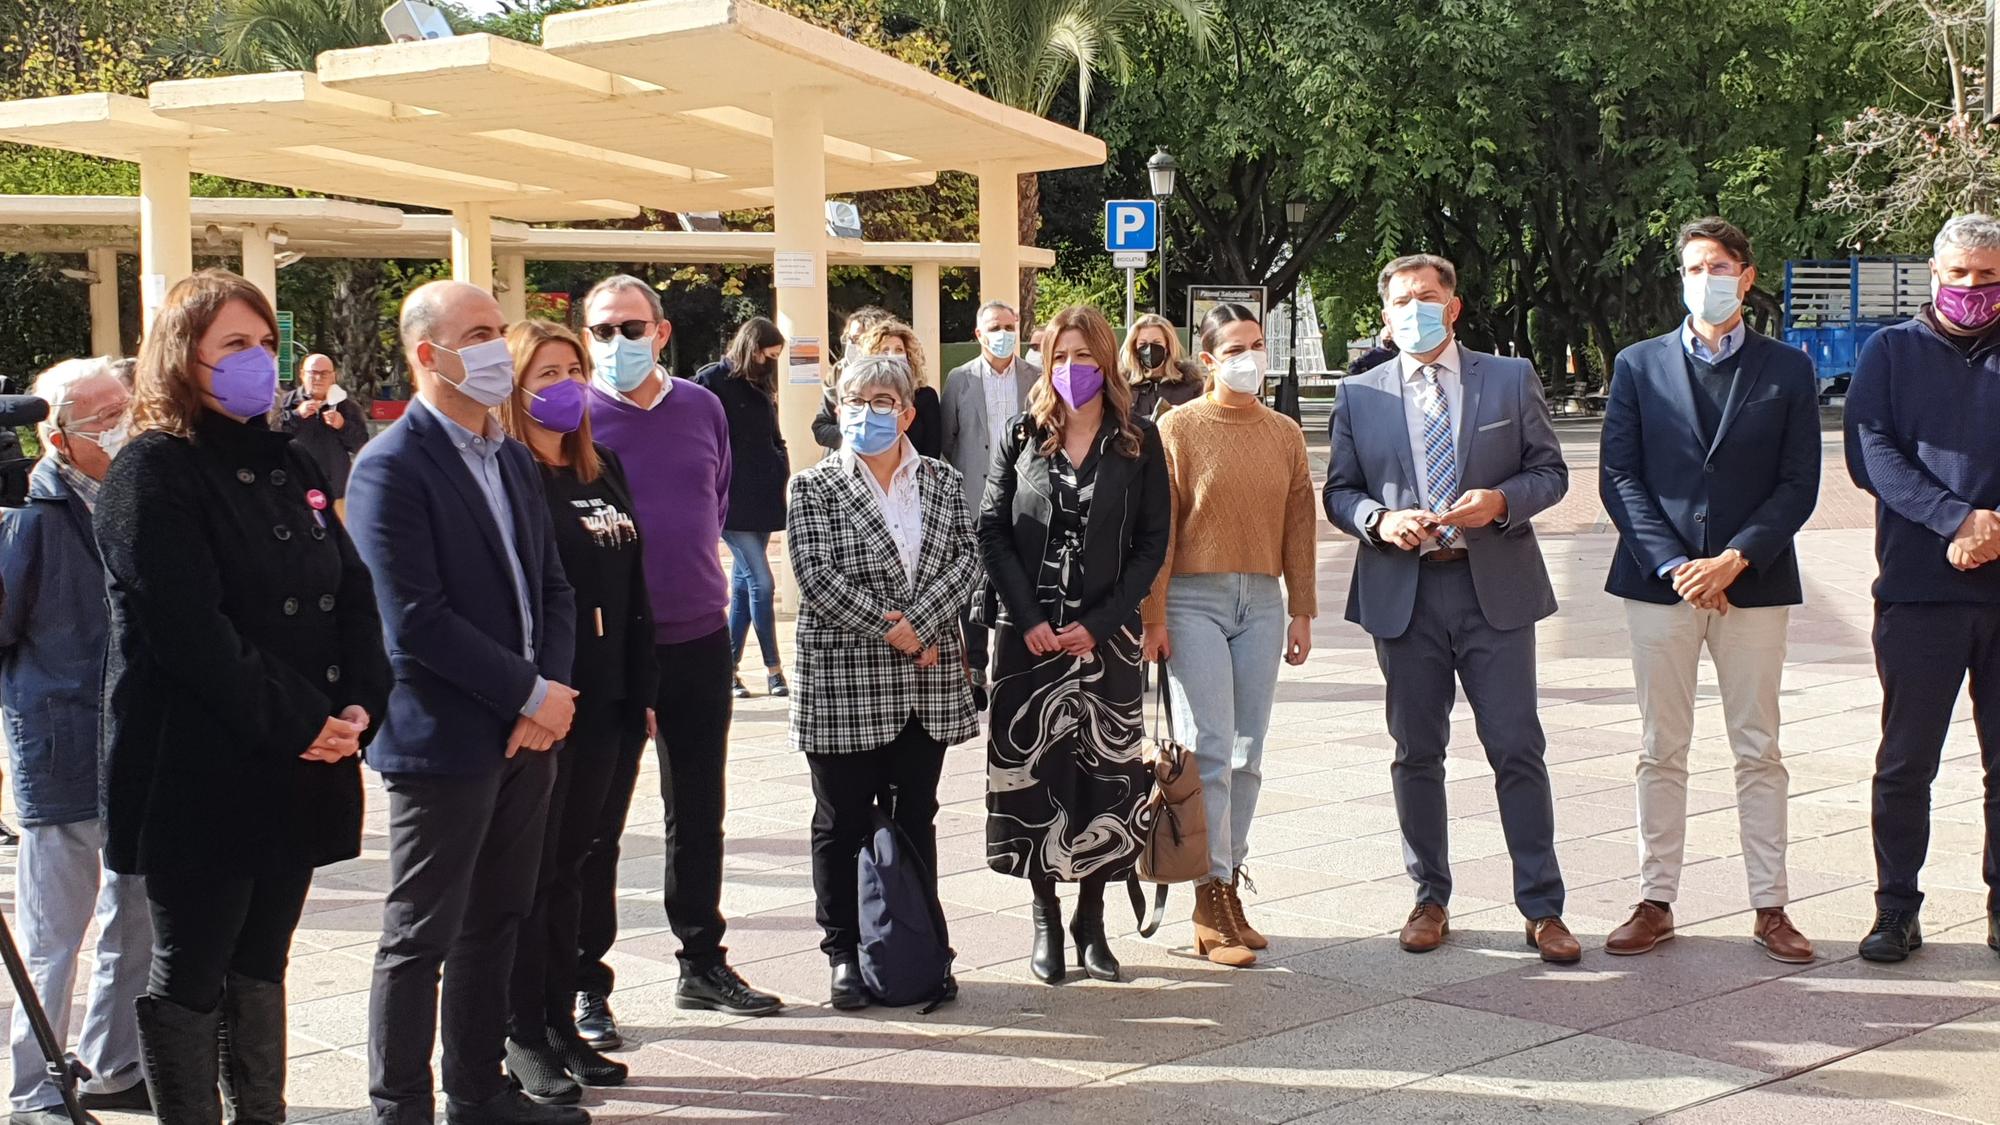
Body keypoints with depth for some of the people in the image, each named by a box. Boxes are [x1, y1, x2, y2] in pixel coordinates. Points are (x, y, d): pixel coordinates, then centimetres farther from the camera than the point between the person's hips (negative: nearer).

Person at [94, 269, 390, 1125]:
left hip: (299, 769, 7)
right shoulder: (152, 475, -9)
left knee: (261, 965, 13)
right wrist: (296, 723, -16)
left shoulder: (287, 466, 15)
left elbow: (354, 594, 10)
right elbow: (191, 631, -18)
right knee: (189, 974, 1)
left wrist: (359, 705, -5)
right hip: (198, 775, -7)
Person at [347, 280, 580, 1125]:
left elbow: (552, 589, 14)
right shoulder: (393, 467, -13)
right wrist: (533, 694, -15)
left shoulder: (513, 460, 14)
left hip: (524, 736, 8)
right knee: (421, 938, 2)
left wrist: (550, 694, -3)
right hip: (444, 740, -8)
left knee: (495, 925, 16)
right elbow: (415, 619, -19)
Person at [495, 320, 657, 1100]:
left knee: (569, 865, 14)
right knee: (530, 869, 2)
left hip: (608, 702, 7)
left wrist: (643, 690, 11)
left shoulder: (603, 469, 12)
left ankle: (561, 1023, 23)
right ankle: (523, 1039, 12)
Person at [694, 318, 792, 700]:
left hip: (761, 501, 8)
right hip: (731, 500, -8)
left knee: (743, 583, 9)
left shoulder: (761, 386, 16)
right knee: (761, 583, -11)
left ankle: (729, 668, 15)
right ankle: (773, 670, -4)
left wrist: (782, 469, 9)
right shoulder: (713, 381, -8)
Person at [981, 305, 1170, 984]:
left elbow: (1152, 543, 1)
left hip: (1107, 636, 0)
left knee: (1107, 772, 0)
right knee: (1030, 771, -1)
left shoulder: (1138, 442, 4)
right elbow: (992, 531, 3)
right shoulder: (1023, 436, 7)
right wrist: (1029, 618, -8)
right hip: (1030, 635, 1)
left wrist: (1099, 623, -9)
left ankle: (1092, 921, 11)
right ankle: (1046, 922, 10)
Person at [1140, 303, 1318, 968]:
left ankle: (1230, 886, 15)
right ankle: (1211, 901, -2)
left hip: (1262, 601, 4)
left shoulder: (1285, 434, 11)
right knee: (1208, 750, -7)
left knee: (1247, 755, 6)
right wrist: (1154, 615, -7)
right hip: (1195, 600, -4)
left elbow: (1298, 525, 13)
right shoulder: (1179, 427, -1)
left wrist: (1301, 609, 11)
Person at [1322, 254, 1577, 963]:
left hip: (1495, 586, -1)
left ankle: (1542, 909, 6)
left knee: (1517, 750, -2)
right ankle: (1429, 899, 20)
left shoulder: (1511, 380, 6)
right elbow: (1338, 492, 9)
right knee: (1417, 753, 8)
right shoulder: (1360, 395, 8)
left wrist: (1502, 500, -14)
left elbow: (1550, 471, 6)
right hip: (1403, 592, 1)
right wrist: (1380, 519, -12)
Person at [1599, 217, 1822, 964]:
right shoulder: (1639, 366, 6)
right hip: (1659, 580, 1)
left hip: (1753, 582, 0)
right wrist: (1675, 565, -10)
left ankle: (1770, 907, 11)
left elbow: (1799, 484, 0)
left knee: (1759, 750, 4)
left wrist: (1735, 560, -12)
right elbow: (1618, 478, 1)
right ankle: (1656, 902, 12)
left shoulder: (1787, 370, 5)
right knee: (1661, 752, 5)